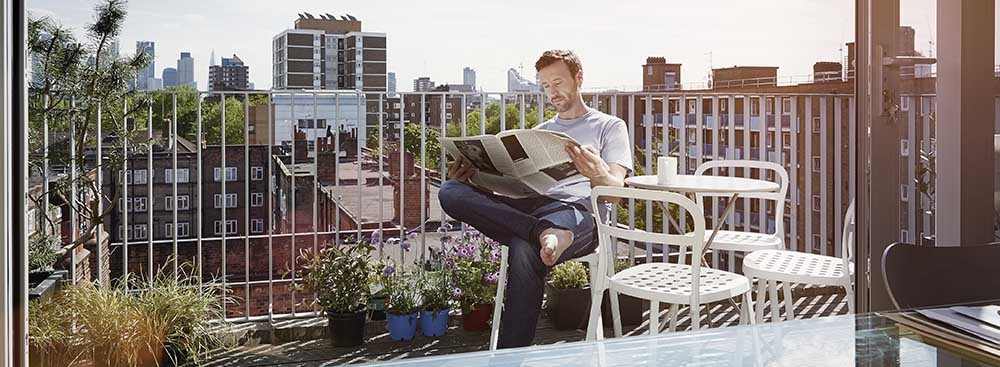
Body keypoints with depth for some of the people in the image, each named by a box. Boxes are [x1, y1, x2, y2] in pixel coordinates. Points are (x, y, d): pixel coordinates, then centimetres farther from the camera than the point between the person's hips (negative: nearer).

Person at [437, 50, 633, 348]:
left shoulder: (610, 126, 19)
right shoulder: (539, 132, 35)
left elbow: (616, 190, 3)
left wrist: (597, 173, -22)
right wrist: (474, 175, 2)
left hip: (576, 210, -5)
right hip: (527, 207, 5)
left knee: (525, 249, -40)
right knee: (450, 191, -21)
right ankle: (543, 232, -36)